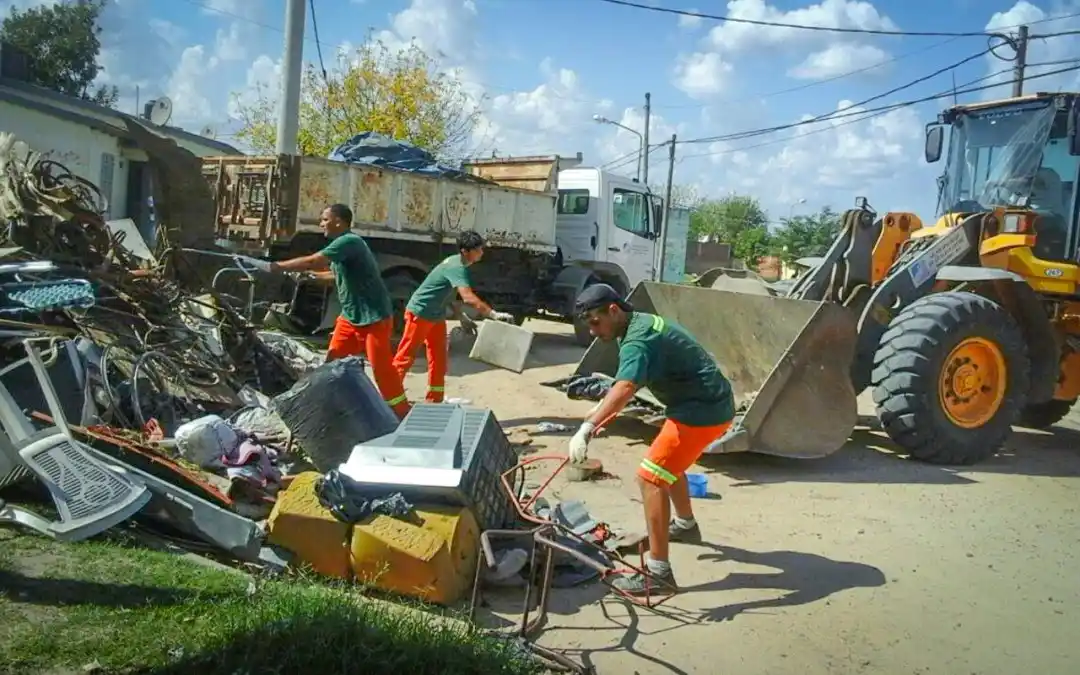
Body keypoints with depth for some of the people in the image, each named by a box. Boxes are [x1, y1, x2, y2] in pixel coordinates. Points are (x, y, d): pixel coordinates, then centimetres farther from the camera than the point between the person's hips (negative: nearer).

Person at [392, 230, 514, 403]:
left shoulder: (457, 262, 3)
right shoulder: (457, 267, -27)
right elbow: (468, 298, -41)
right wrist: (494, 314, -45)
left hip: (436, 316, 9)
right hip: (419, 313, -9)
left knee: (438, 361, 8)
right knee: (406, 357, 1)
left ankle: (434, 402, 14)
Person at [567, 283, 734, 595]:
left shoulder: (637, 341, -24)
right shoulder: (641, 322, 9)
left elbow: (625, 389, -42)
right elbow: (631, 382, 24)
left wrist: (587, 428, -51)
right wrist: (602, 407, 20)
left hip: (703, 411, -11)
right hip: (708, 403, 11)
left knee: (650, 477, -13)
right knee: (667, 462, 29)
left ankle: (658, 571, -12)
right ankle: (685, 525, 52)